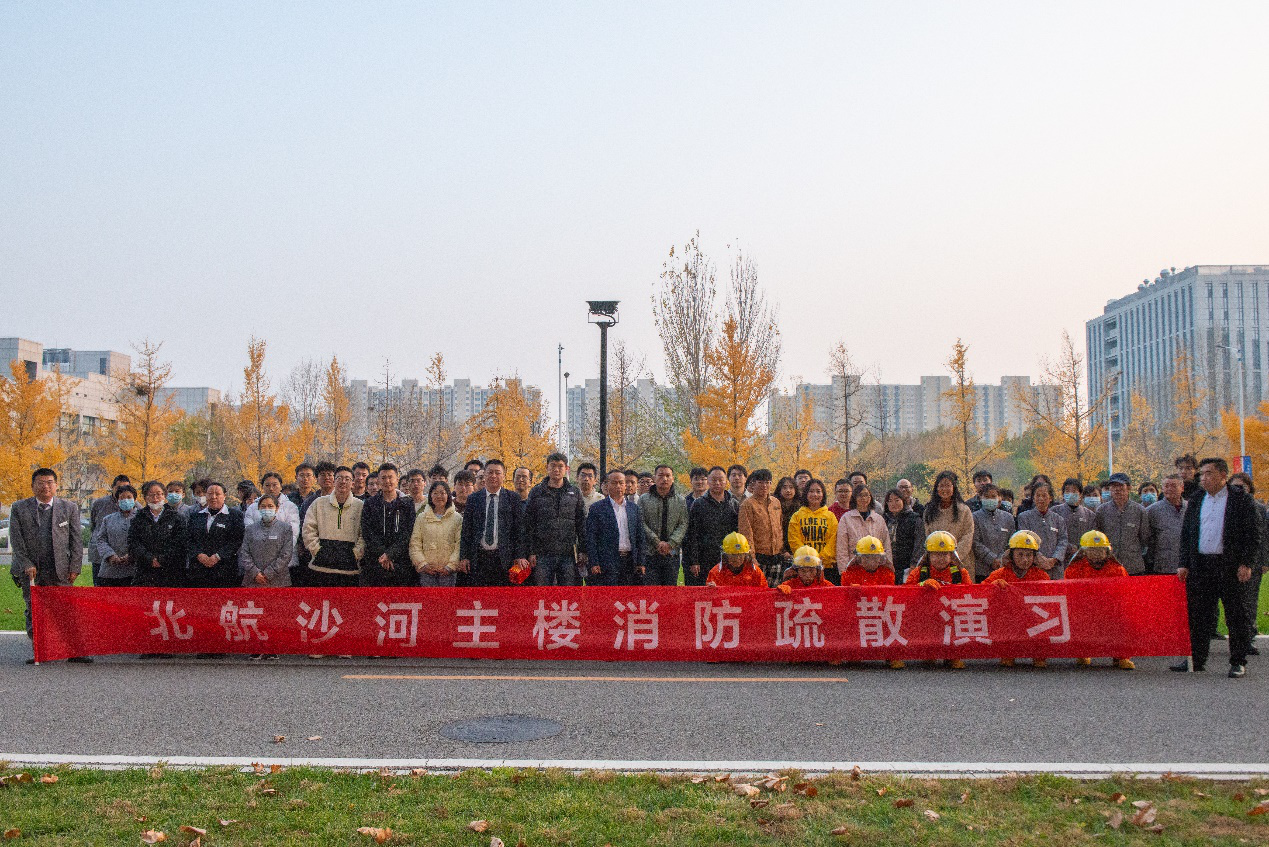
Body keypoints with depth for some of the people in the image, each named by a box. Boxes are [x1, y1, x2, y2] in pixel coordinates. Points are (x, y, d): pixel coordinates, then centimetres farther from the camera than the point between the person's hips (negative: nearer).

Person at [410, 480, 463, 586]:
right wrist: (423, 564, -6)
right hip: (427, 570, 1)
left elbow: (459, 546, 0)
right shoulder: (421, 518, 10)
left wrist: (450, 566, -9)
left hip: (448, 571, -1)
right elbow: (414, 545, 7)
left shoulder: (457, 518, 6)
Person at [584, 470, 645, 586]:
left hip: (630, 562, 4)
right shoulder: (597, 508, 1)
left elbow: (639, 537, 14)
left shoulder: (634, 507, 13)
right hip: (608, 562, -4)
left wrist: (640, 563, 7)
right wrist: (594, 563, -10)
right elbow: (591, 539, -2)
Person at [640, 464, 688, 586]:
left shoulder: (680, 501, 11)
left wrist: (670, 543, -12)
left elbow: (683, 525, 3)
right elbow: (642, 524, -3)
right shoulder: (644, 500, 5)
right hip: (650, 553, -2)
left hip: (672, 553, 2)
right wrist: (657, 542, -12)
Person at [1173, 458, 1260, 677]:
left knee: (1236, 616, 3)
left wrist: (1246, 563, -11)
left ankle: (1238, 662, 12)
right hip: (1200, 566, 4)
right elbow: (1186, 534, 14)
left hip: (1231, 566, -4)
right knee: (1198, 615, 6)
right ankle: (1196, 659, 14)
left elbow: (1253, 534, -3)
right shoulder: (1195, 501, 13)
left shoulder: (1241, 499, 0)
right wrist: (1184, 564, 7)